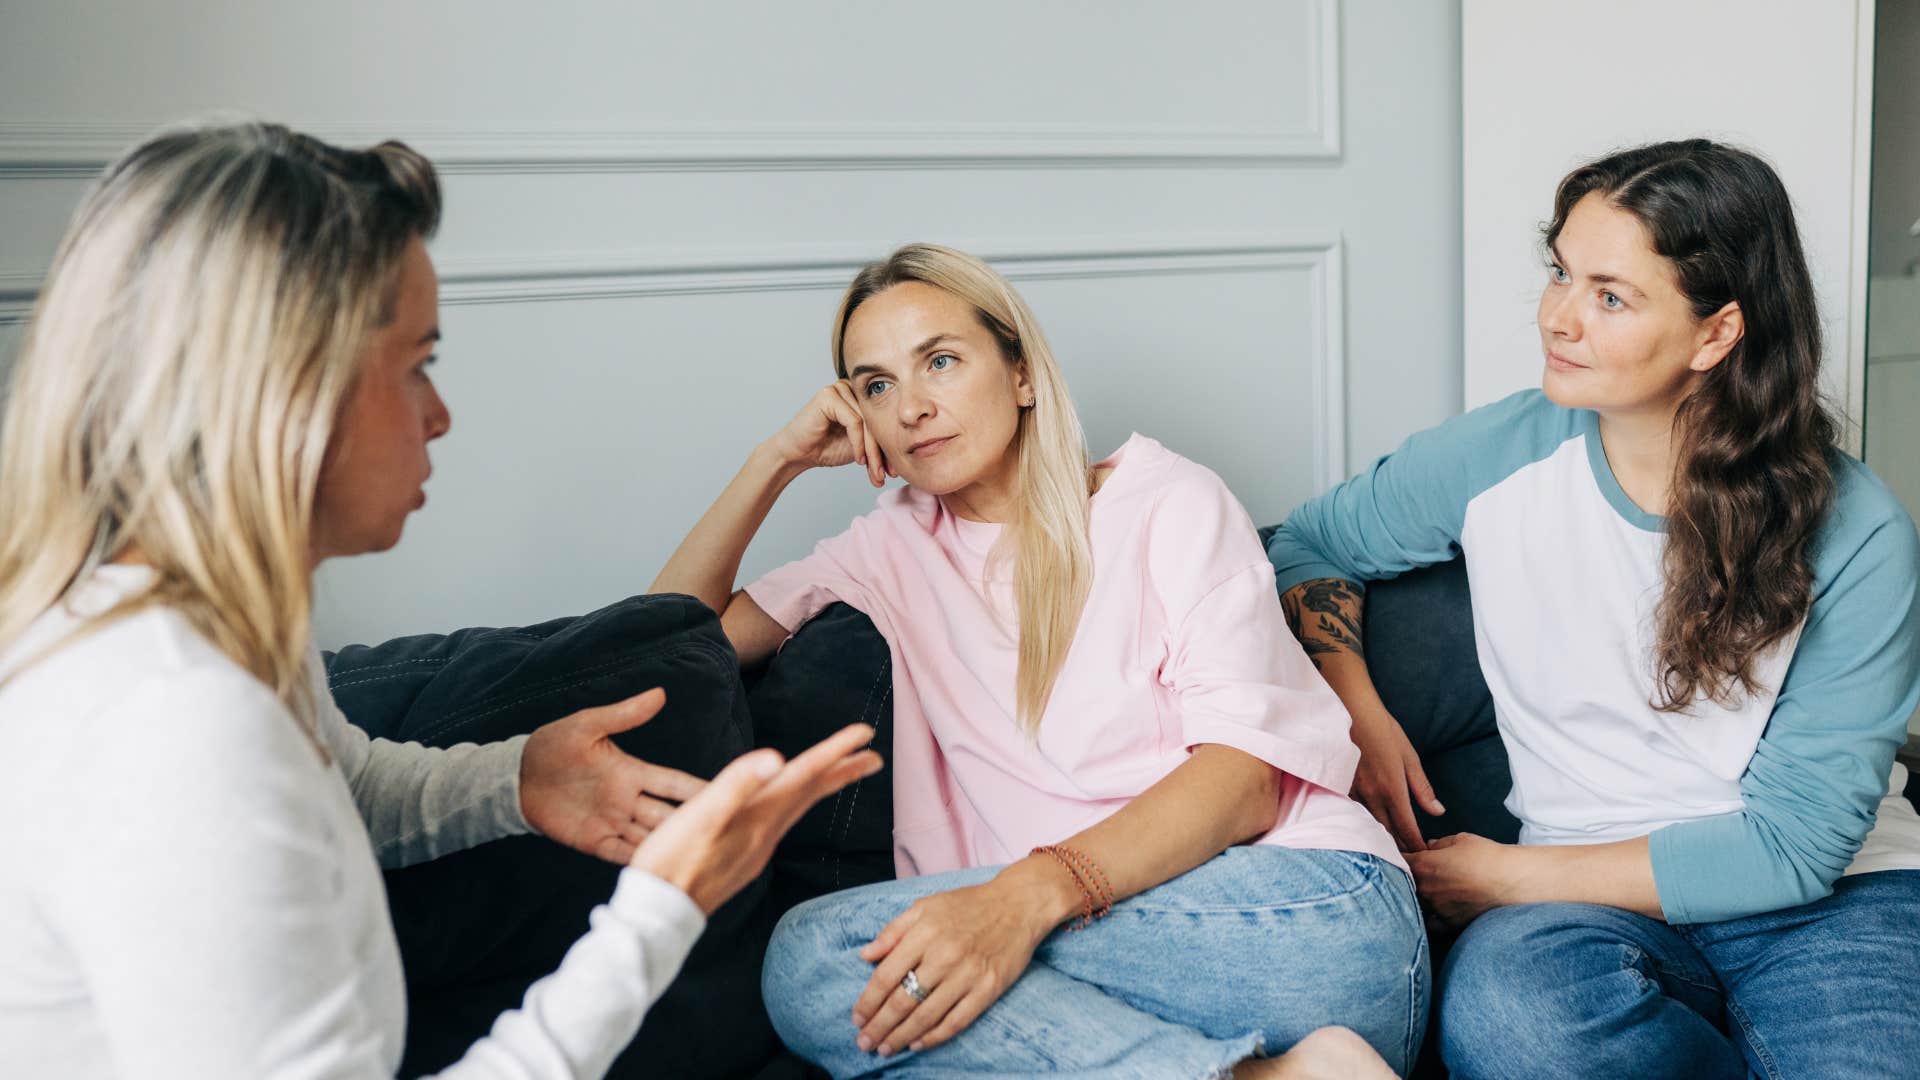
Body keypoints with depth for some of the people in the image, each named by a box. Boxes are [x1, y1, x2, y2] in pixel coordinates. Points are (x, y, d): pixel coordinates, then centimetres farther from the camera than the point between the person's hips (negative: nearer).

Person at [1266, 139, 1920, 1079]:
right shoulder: (1496, 458, -2)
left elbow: (1794, 839, -10)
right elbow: (1309, 545, 15)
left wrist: (1512, 876, -13)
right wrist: (1358, 713, -3)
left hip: (1835, 897, -2)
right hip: (1593, 900, 3)